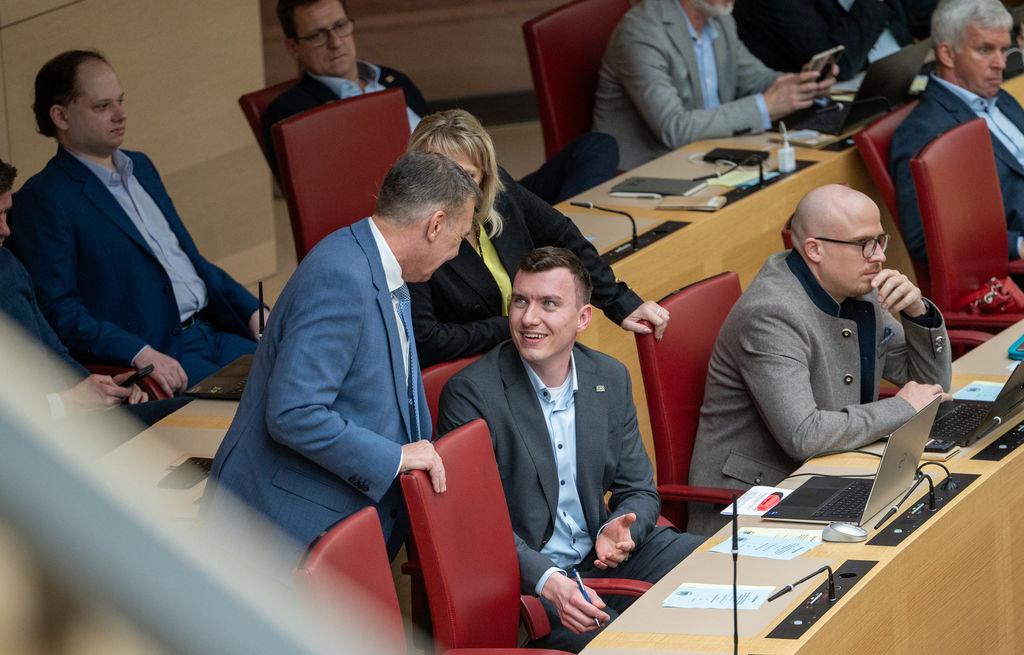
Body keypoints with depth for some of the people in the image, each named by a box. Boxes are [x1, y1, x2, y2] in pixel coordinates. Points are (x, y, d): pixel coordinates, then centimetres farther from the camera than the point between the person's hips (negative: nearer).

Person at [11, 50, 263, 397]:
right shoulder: (42, 199, -6)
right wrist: (139, 354, -24)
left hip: (214, 330, 8)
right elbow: (58, 310, -13)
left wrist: (253, 312, 12)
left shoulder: (140, 167, 20)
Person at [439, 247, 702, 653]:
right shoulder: (470, 392, -12)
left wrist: (621, 530, -12)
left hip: (603, 556, 7)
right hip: (523, 579, -7)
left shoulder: (611, 379, 6)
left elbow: (638, 490, 12)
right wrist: (547, 581, -29)